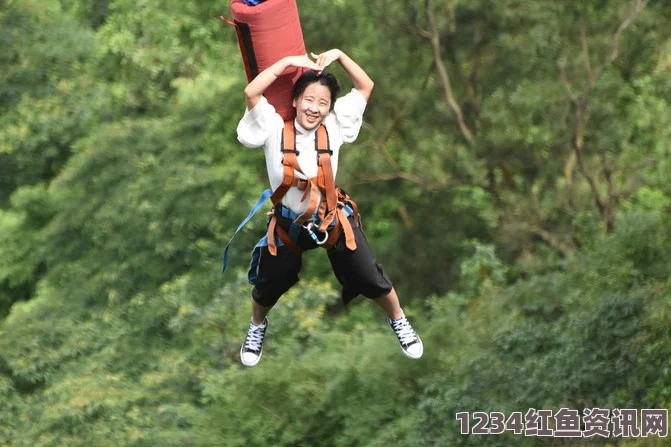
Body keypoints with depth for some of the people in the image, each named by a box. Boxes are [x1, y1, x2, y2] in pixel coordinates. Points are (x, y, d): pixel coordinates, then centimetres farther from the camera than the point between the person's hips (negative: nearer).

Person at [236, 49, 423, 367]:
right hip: (288, 220, -1)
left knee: (370, 279, 7)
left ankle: (398, 320, 38)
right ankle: (257, 326, 50)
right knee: (269, 285, 16)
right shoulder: (275, 129, -19)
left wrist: (339, 56, -22)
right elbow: (251, 92, -34)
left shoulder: (335, 126, -13)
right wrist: (288, 62, -29)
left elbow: (366, 87, -11)